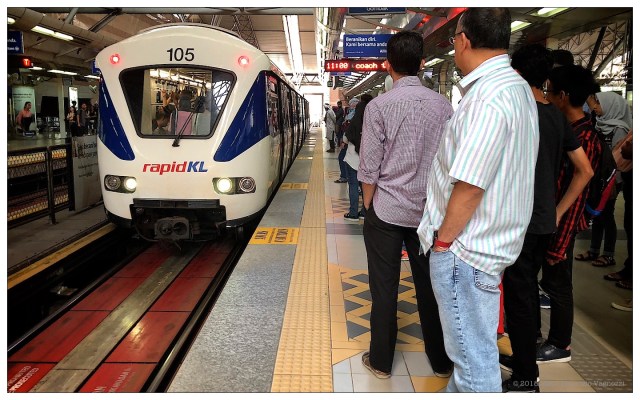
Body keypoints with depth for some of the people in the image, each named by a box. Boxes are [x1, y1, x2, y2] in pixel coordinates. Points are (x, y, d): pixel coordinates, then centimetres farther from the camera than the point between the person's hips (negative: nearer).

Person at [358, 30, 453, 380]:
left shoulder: (379, 106, -9)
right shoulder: (442, 105, -1)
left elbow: (369, 168, -9)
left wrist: (367, 208, 5)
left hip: (386, 210, -3)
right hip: (429, 210, 3)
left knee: (384, 289, 8)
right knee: (430, 285, 14)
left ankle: (381, 361, 22)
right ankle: (441, 360, 29)